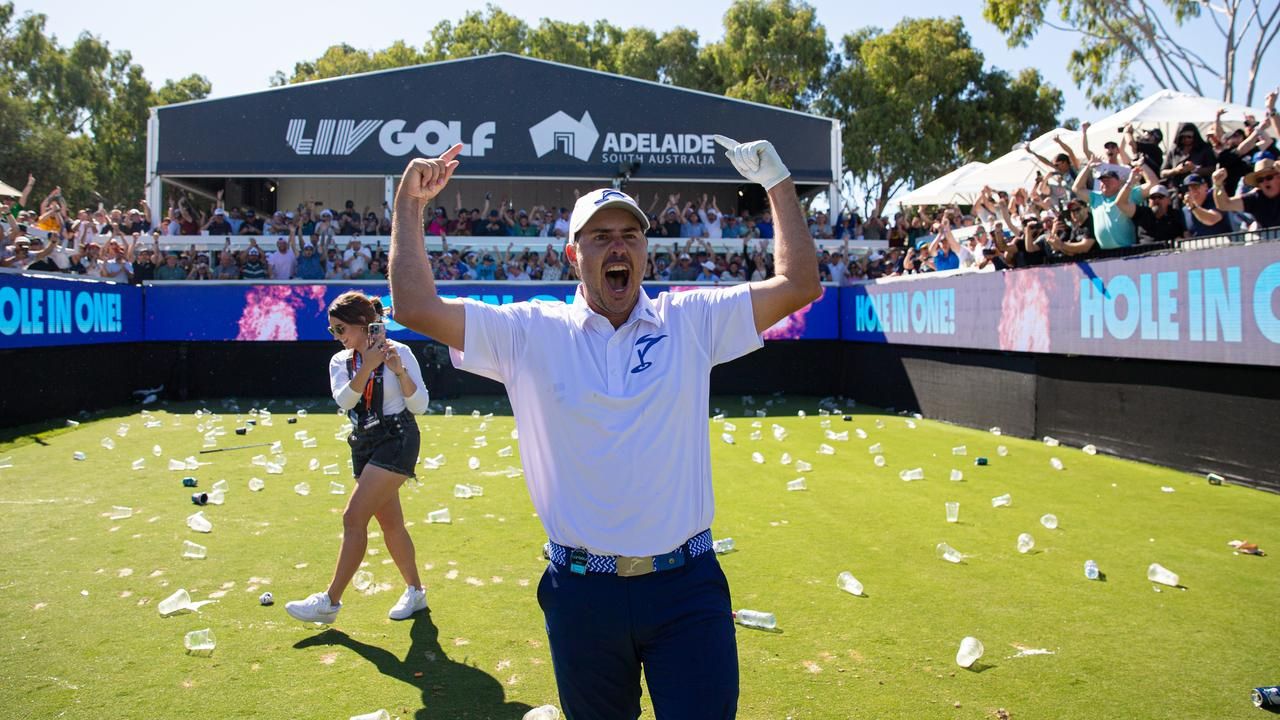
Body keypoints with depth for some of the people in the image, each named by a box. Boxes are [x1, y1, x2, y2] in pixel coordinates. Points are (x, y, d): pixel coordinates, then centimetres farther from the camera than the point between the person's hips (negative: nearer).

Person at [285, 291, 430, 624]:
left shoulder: (399, 352, -8)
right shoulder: (340, 361, 6)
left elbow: (419, 406, -9)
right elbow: (344, 400, -13)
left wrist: (399, 370, -21)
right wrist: (368, 366, -23)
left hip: (396, 440, -6)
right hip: (364, 444, 6)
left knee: (354, 517, -12)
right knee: (390, 522, 12)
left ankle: (330, 601, -4)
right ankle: (415, 591, 28)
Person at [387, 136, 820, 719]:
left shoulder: (691, 321, 3)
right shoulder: (531, 332, 1)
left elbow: (798, 285, 2)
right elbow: (417, 308, -3)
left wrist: (777, 182, 2)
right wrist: (409, 204, 0)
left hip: (688, 589, 0)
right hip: (581, 594, 1)